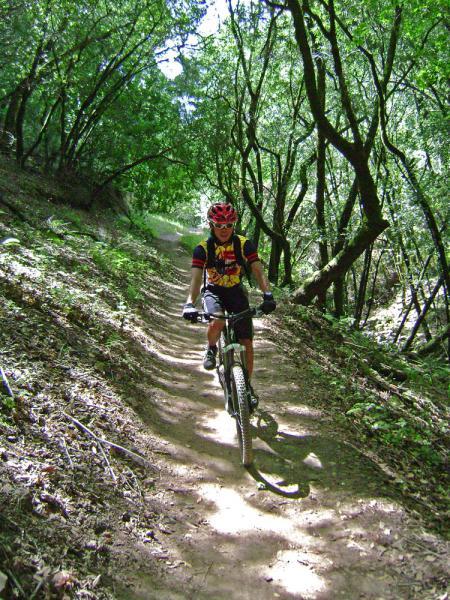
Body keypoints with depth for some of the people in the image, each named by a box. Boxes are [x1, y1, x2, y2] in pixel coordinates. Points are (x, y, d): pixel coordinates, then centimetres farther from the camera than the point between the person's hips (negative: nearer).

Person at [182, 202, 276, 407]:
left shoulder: (245, 244, -17)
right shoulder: (203, 248, -19)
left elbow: (258, 271, -25)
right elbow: (196, 278, -28)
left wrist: (267, 295, -43)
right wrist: (190, 303, -45)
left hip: (236, 292, 2)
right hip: (213, 291, -1)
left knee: (246, 343, -3)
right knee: (216, 323, -35)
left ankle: (247, 385, 18)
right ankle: (211, 348, 0)